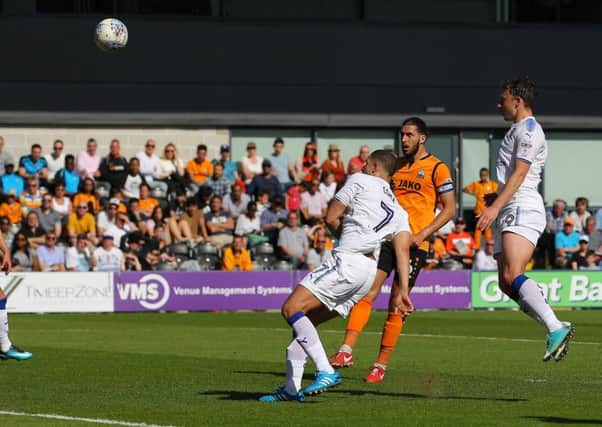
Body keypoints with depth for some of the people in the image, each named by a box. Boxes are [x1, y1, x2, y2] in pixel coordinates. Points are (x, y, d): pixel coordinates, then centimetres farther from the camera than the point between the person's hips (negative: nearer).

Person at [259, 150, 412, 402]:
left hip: (346, 261, -9)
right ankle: (291, 388, 10)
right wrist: (403, 291, 3)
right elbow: (403, 250, 10)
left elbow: (331, 218, 7)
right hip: (368, 272, 9)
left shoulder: (360, 181, 6)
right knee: (304, 320, 14)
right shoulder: (398, 212, 23)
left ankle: (326, 372, -28)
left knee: (292, 308, -15)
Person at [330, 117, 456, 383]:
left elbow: (449, 209, -4)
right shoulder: (395, 165, 16)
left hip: (414, 244, -4)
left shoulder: (437, 168, -1)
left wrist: (421, 234, -13)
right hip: (387, 237, 4)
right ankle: (346, 352, -17)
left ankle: (381, 365, 6)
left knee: (396, 305, -1)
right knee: (365, 293, -12)